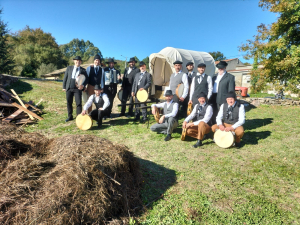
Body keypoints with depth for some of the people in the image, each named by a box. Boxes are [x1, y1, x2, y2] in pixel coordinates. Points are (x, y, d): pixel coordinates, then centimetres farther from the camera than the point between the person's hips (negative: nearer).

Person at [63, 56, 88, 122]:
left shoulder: (83, 70, 7)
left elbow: (87, 79, 5)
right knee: (69, 103, 9)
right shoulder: (69, 68, 12)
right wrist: (64, 87, 6)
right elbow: (65, 77, 11)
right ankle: (70, 116, 23)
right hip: (69, 88, 3)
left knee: (79, 103, -8)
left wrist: (83, 85, -13)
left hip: (78, 88, -2)